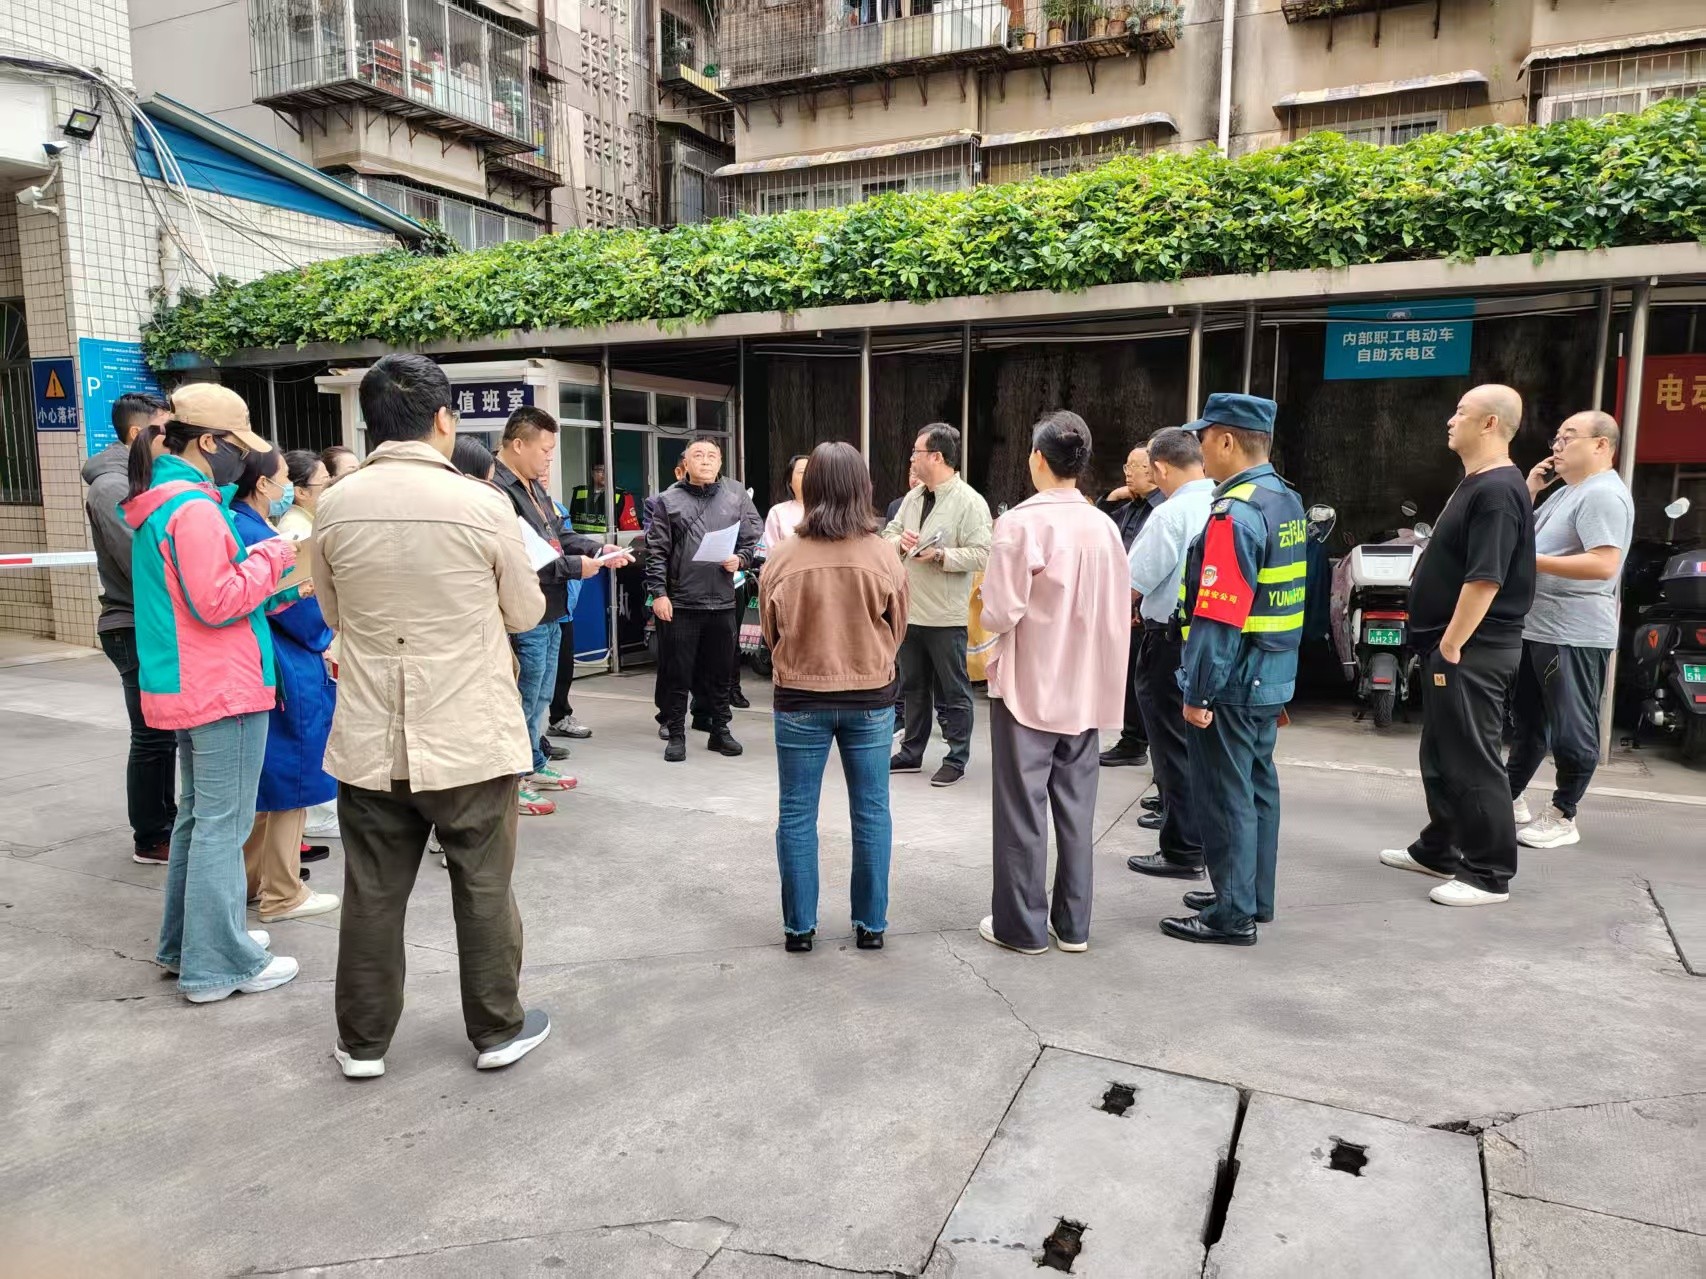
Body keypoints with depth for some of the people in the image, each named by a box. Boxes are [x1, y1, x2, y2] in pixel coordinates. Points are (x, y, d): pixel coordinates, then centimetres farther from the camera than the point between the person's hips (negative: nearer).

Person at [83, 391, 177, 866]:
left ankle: (165, 823, 27)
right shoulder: (112, 485, -14)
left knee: (165, 734, 16)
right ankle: (150, 839, 11)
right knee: (152, 739, 0)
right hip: (138, 630, -9)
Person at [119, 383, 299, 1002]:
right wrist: (271, 557, -10)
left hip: (183, 687, 10)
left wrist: (267, 578, 11)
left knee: (196, 812, 20)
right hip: (224, 688, -10)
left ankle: (185, 942, 31)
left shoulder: (156, 502, 14)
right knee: (222, 823, -3)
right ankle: (218, 963, 5)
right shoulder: (195, 508, -18)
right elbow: (217, 602, -21)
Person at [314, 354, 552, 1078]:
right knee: (483, 888, 12)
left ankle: (362, 1042, 28)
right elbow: (527, 613, 0)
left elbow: (335, 615, 10)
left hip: (370, 741, 3)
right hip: (470, 738, -2)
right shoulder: (483, 506, -13)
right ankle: (497, 1030, 26)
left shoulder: (335, 507, -4)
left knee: (372, 894, 14)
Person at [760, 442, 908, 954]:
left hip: (800, 699, 0)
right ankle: (871, 924, 19)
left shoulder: (784, 556, -11)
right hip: (871, 698, 1)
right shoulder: (882, 555, -10)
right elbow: (896, 629, 4)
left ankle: (799, 926, 18)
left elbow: (770, 631, 3)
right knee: (871, 814, 11)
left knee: (797, 816, 11)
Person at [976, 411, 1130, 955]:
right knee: (1076, 806, 12)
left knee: (1022, 807, 4)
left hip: (1027, 687, -5)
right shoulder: (1104, 526, 2)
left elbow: (1001, 612, -16)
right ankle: (1072, 922, 21)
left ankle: (1021, 924, 13)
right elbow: (1119, 612, 6)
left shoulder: (1020, 523, -16)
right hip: (1085, 688, 5)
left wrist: (990, 618, 5)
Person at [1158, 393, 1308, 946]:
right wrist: (1278, 677, 20)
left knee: (1224, 797, 1)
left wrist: (1198, 692, -20)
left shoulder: (1235, 512, -20)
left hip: (1231, 683, -10)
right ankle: (1253, 897, 30)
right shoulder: (1287, 501, 10)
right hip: (1271, 678, 10)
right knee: (1256, 788, 18)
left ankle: (1232, 915, 11)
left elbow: (1218, 617, -24)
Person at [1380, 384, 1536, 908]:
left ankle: (1489, 874, 5)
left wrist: (1451, 645, -21)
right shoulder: (1476, 484, 15)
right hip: (1452, 646, 11)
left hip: (1472, 651, -11)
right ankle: (1438, 850, 30)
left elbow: (1485, 578, -24)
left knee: (1472, 762, -4)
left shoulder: (1497, 491, -18)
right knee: (1441, 756, 18)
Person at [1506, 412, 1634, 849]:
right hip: (1537, 630, 10)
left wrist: (1533, 560, -24)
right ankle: (1510, 797, 28)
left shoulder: (1603, 495, -14)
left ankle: (1562, 817, 6)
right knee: (1529, 722, 18)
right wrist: (1530, 489, 7)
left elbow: (1604, 565, -25)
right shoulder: (1567, 493, 17)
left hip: (1572, 636, -10)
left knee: (1571, 731, -1)